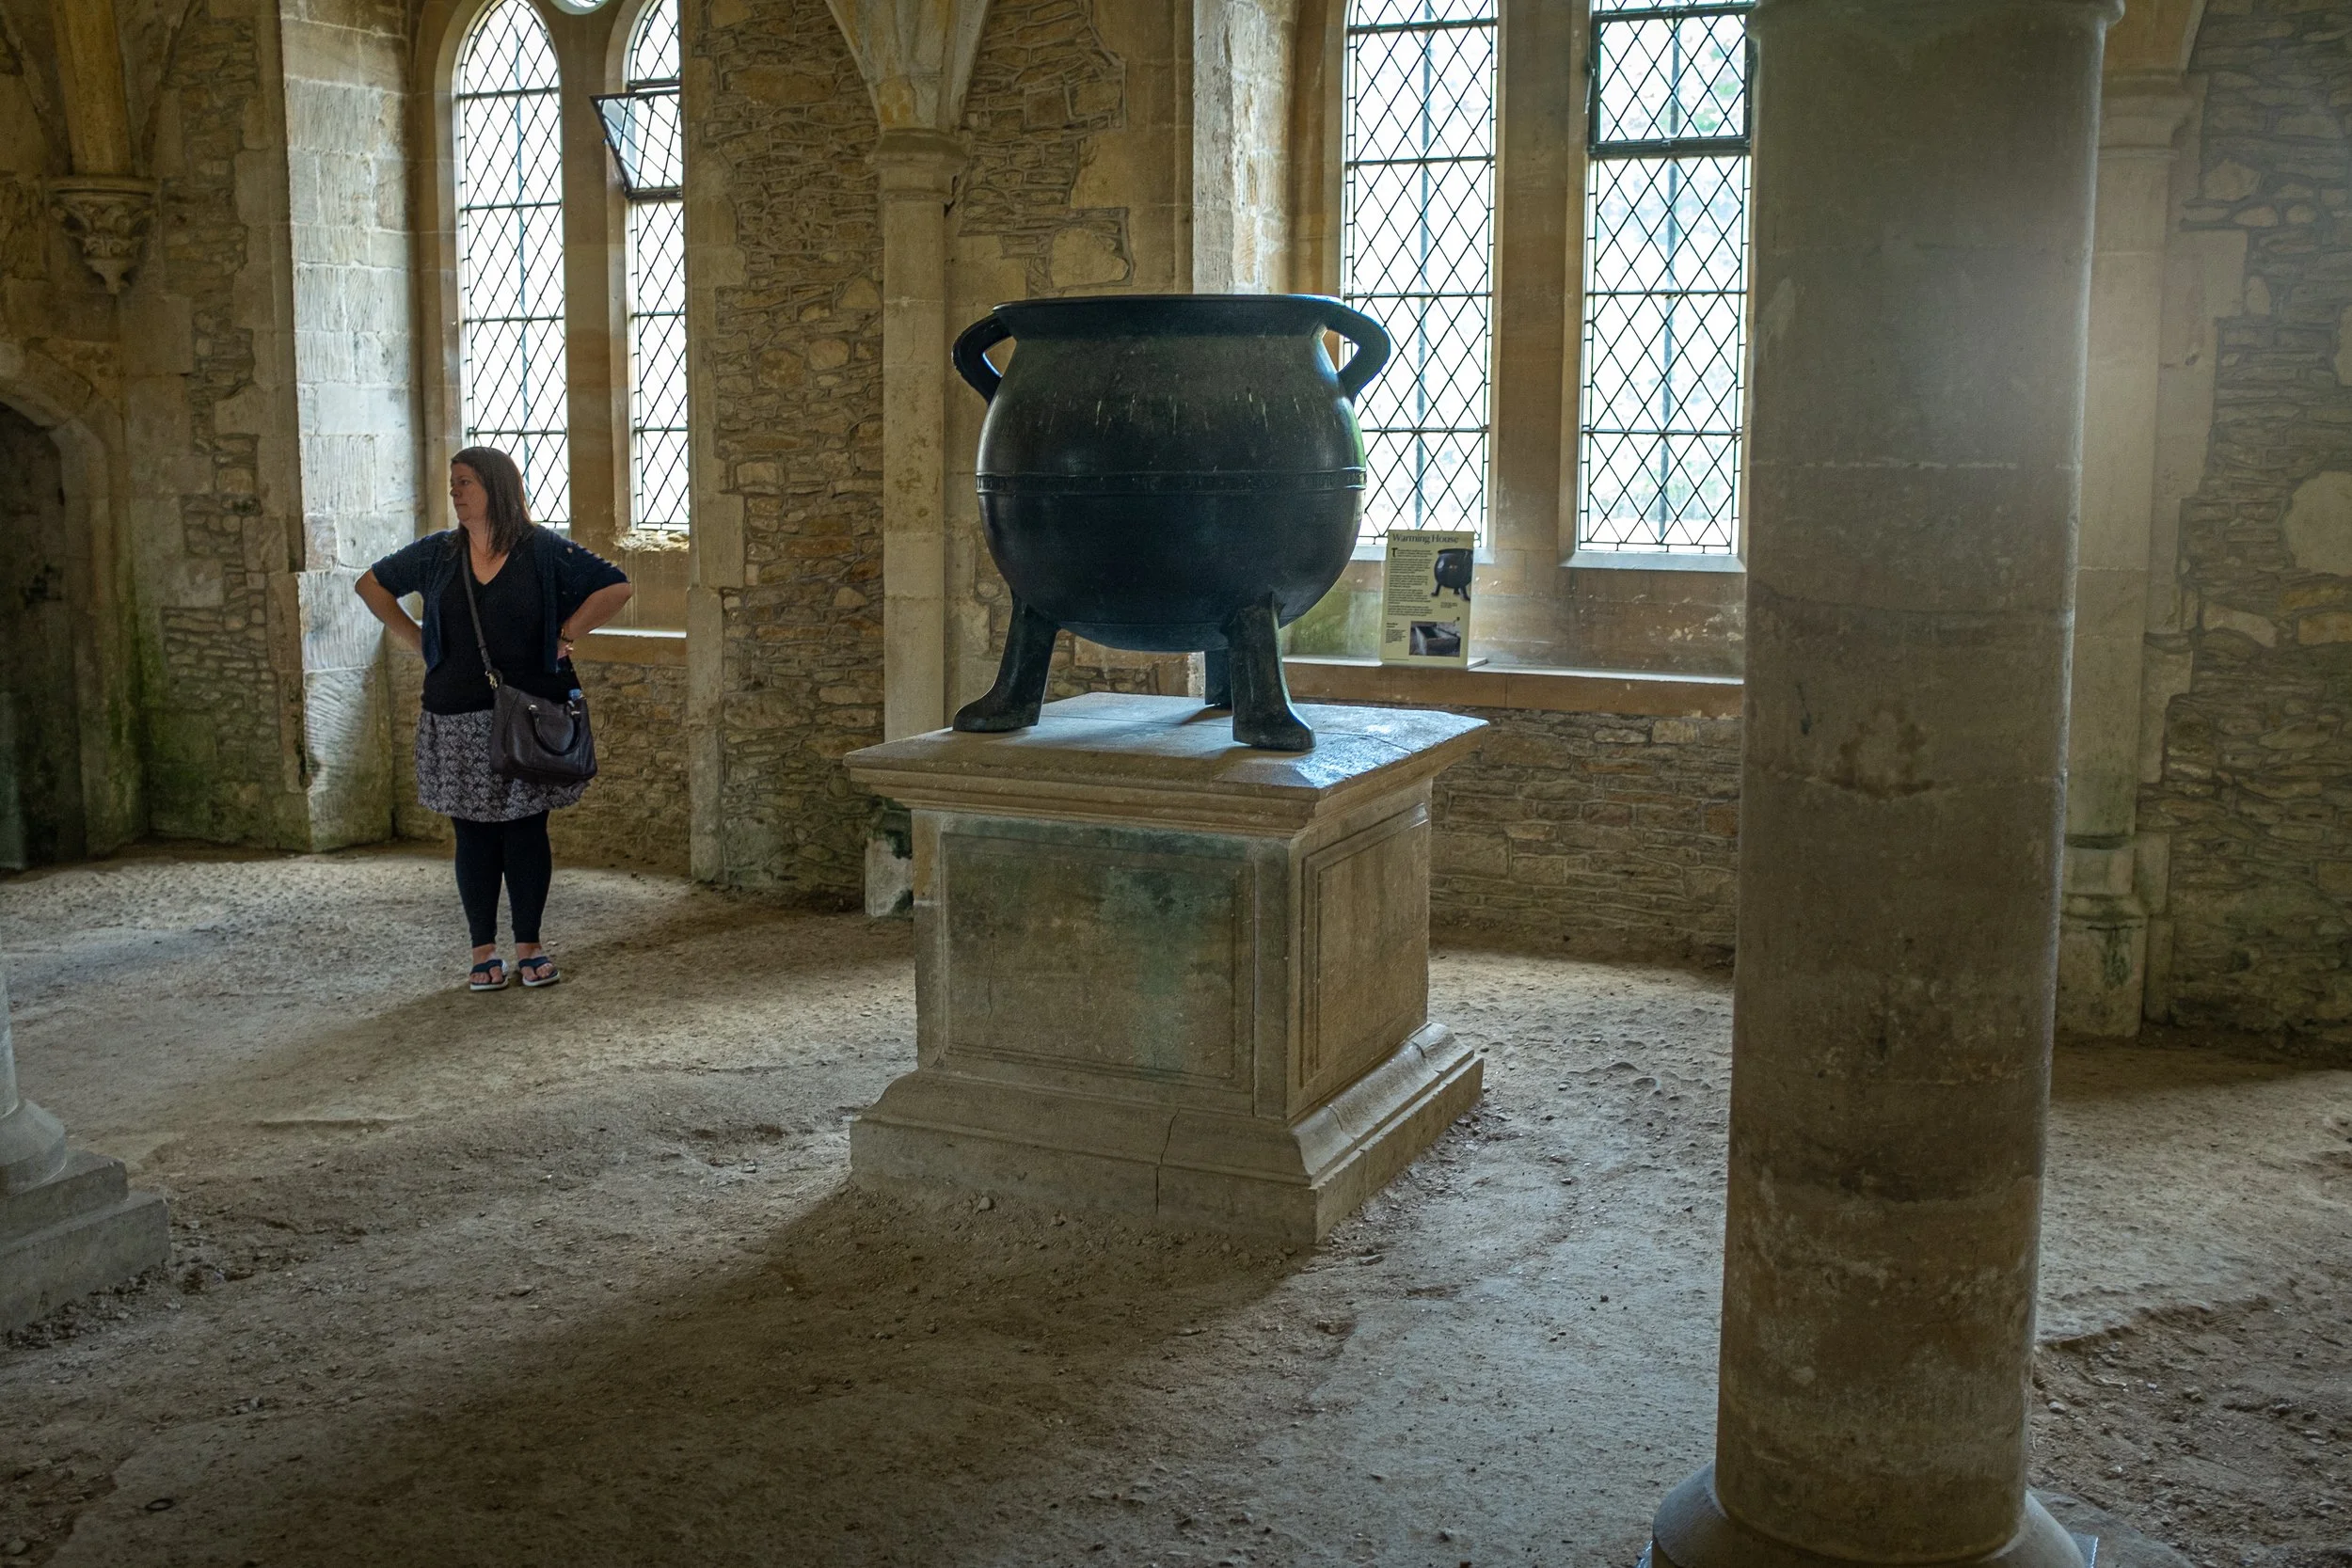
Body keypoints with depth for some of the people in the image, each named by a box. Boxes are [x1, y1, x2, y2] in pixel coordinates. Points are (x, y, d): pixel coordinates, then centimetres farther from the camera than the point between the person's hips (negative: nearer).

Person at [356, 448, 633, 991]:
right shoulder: (437, 554, 6)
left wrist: (565, 636, -4)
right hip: (457, 721, 2)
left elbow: (616, 587, 0)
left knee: (526, 831, 3)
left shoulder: (545, 551, -2)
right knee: (474, 835, 5)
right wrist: (417, 641, 10)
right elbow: (372, 584, 20)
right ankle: (484, 952, 14)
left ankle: (529, 946, 14)